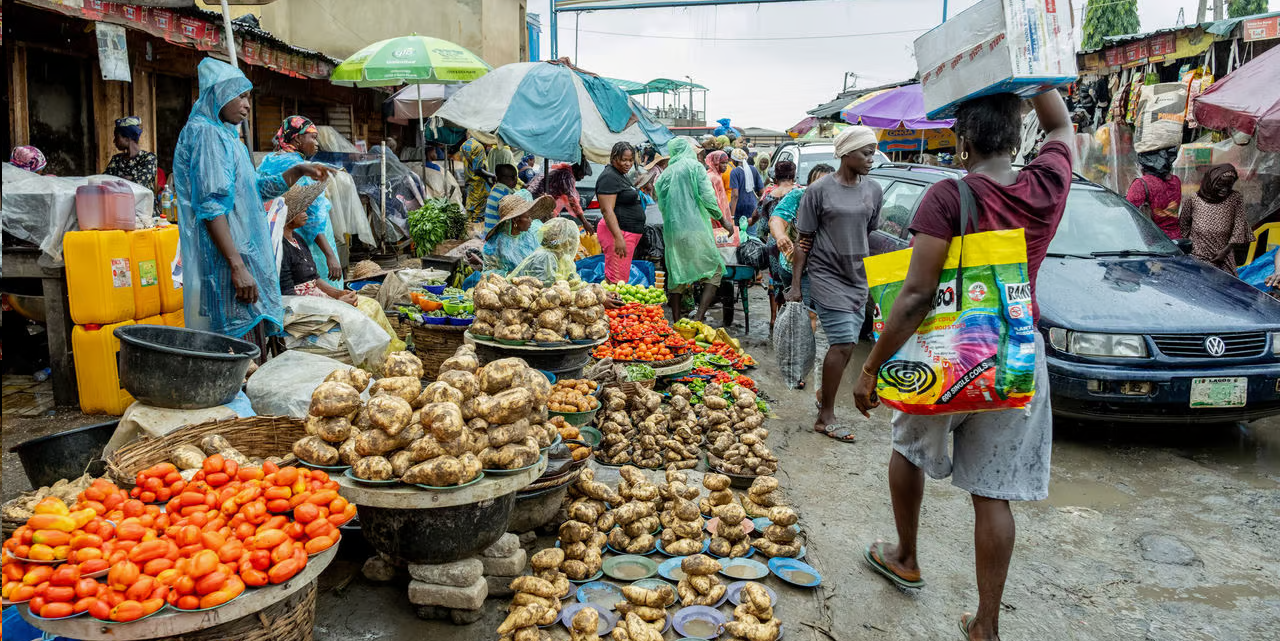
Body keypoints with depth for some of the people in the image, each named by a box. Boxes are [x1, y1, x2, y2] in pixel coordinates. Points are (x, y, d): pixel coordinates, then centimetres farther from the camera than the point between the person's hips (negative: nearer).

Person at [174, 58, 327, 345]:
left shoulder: (224, 136, 22)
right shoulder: (205, 133, -8)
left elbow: (255, 187, 35)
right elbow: (210, 207, -18)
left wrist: (298, 171, 25)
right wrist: (237, 266, -24)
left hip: (244, 255, 10)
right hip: (226, 263, -10)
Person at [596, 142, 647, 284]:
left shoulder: (622, 176, 20)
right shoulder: (609, 177, -13)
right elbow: (607, 210, -21)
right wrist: (618, 238, -28)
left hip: (630, 233, 11)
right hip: (618, 231, -11)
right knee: (617, 282, -12)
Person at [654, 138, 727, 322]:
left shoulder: (666, 173, 13)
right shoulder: (695, 166, 0)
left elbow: (661, 205, 14)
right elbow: (707, 196, -7)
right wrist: (722, 218, 5)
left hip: (672, 229, 5)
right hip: (695, 228, -5)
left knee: (676, 274, 12)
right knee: (714, 269, 2)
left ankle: (676, 320, 12)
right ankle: (699, 316, -12)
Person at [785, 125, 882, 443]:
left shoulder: (873, 190, 7)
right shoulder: (819, 190, -7)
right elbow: (804, 240, -5)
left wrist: (871, 275, 15)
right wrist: (795, 284, -7)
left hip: (857, 278, 6)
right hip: (827, 276, -5)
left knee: (846, 344, 9)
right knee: (843, 344, -11)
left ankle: (825, 391, 33)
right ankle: (825, 417, 0)